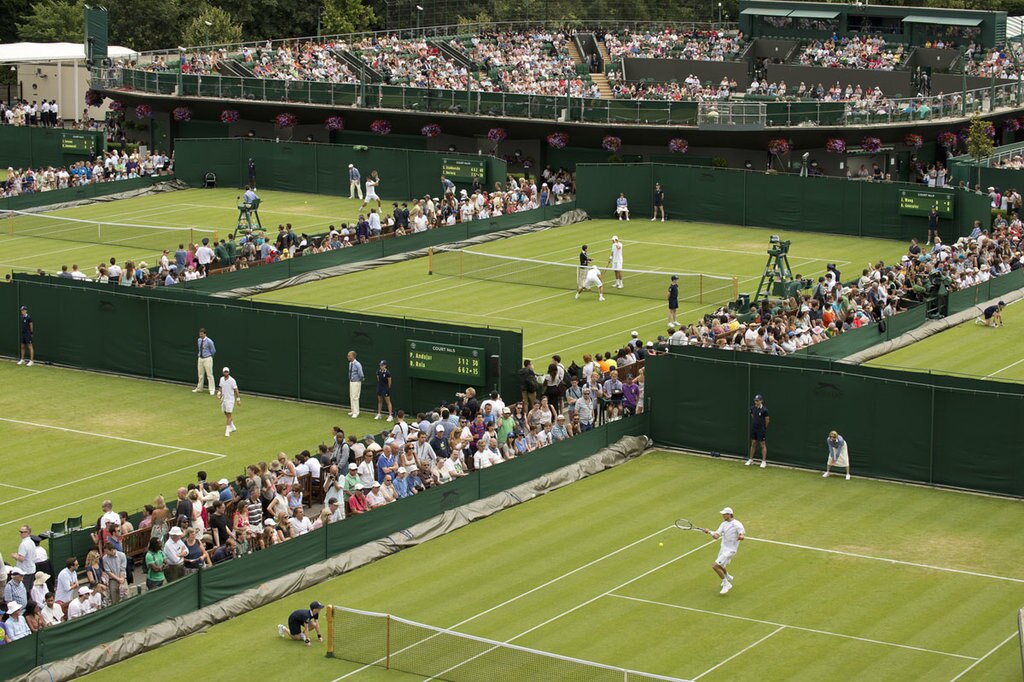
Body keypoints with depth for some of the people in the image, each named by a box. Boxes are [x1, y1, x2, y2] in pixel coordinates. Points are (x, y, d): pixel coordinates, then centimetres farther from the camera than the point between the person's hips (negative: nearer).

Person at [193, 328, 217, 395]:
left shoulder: (209, 341, -14)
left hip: (207, 359, -6)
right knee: (201, 374, 14)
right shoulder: (198, 340, 5)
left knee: (209, 375, -6)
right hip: (200, 358, 6)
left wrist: (208, 356, 5)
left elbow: (213, 351, -6)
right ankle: (199, 388, 25)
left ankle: (212, 390, -2)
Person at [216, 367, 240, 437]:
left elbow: (236, 390, -11)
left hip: (230, 399, -6)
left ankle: (227, 430, -8)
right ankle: (232, 427, 32)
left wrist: (238, 399, -13)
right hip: (223, 399, 6)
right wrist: (219, 392, -2)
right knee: (226, 414, 14)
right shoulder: (221, 379, 4)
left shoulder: (232, 380, -14)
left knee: (229, 415, -9)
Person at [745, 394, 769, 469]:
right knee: (753, 444, 12)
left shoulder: (764, 410, -15)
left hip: (761, 430, -5)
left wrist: (763, 428, 6)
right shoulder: (753, 409, 1)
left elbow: (767, 420, -5)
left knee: (763, 445, 0)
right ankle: (751, 460, 21)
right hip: (754, 429, 5)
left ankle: (764, 461, 4)